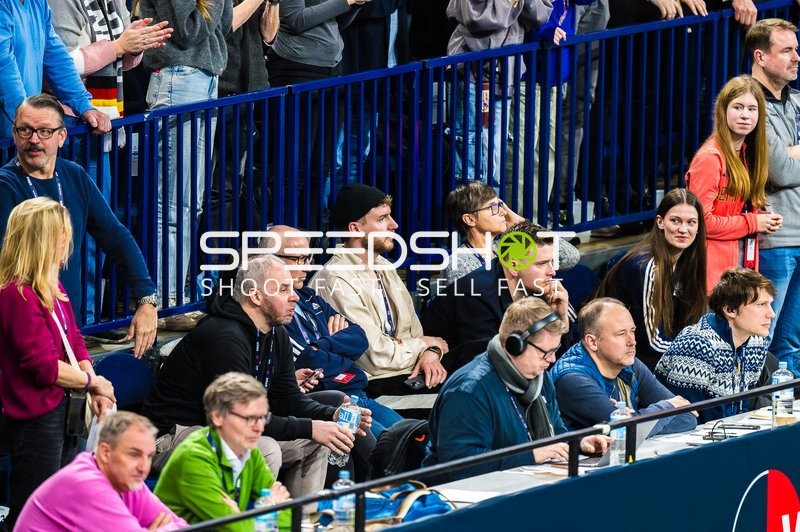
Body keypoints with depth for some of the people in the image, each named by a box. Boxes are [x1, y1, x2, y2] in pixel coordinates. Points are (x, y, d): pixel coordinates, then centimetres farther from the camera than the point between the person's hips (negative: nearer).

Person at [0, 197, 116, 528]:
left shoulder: (52, 287, 10)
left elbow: (74, 341, 13)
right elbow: (44, 366, -22)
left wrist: (94, 391, -3)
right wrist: (92, 382, -8)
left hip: (61, 411, 10)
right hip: (34, 417, -10)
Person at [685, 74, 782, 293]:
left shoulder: (747, 155, 14)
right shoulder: (709, 158, -12)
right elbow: (700, 221, -17)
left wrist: (764, 221, 4)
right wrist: (752, 223, -11)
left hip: (743, 264, 8)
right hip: (714, 266, -8)